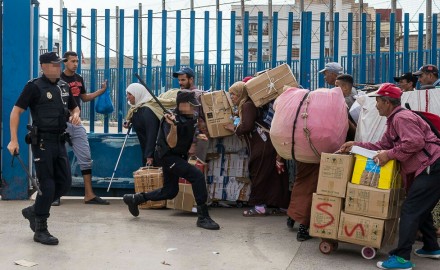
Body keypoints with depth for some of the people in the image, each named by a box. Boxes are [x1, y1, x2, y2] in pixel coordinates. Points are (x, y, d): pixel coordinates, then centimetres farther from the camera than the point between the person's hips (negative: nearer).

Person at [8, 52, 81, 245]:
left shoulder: (64, 87, 11)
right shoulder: (34, 87, -8)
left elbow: (74, 108, 26)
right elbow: (16, 111, -9)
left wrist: (75, 115, 1)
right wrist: (13, 140, -16)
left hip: (59, 141, 7)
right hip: (42, 142, -7)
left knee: (65, 183, 8)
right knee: (47, 186, -5)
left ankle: (33, 211, 27)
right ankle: (40, 231, 9)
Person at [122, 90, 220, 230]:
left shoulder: (193, 116, 0)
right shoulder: (172, 118, -25)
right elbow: (172, 144, -34)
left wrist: (198, 136, 4)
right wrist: (173, 125, -48)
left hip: (178, 156, 9)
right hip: (166, 155, -9)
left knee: (170, 191, 14)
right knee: (197, 176, -24)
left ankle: (134, 199, 30)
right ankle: (203, 217, -18)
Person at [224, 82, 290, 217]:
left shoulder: (247, 105, -8)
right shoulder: (246, 105, 22)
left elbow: (247, 126, -18)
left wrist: (234, 128, -3)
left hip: (263, 146, -10)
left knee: (259, 175, -3)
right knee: (274, 176, 11)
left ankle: (259, 207, 2)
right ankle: (282, 206, 16)